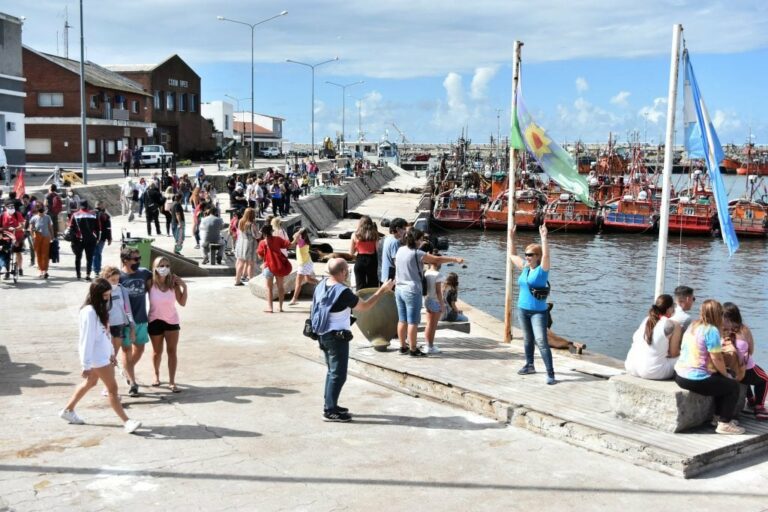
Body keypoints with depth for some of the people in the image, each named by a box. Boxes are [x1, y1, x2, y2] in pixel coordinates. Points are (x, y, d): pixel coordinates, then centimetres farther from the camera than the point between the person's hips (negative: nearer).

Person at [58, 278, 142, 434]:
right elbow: (87, 339, -22)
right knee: (112, 388, -5)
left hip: (104, 354, 10)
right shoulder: (89, 312, -23)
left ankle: (68, 410, 39)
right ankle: (127, 422, 0)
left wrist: (111, 352, 19)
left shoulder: (100, 308, 6)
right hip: (97, 357, -10)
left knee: (90, 383, 23)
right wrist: (86, 365, -20)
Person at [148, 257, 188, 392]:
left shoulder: (173, 283, -13)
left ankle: (172, 382, 4)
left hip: (172, 320, 1)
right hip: (155, 321, 0)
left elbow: (182, 303, -9)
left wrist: (184, 287, -19)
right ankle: (156, 375, 40)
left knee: (172, 351, 0)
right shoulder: (151, 283, -16)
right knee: (157, 351, 16)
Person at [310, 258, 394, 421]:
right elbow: (364, 306, -13)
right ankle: (330, 411, 4)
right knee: (338, 375, 0)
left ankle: (329, 404, 29)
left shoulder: (322, 285, 1)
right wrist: (383, 290, -5)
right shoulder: (343, 292, -23)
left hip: (323, 334, 9)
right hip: (337, 337, -9)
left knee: (332, 371, 21)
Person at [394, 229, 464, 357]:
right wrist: (455, 259, -5)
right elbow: (437, 260, -13)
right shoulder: (416, 254, -17)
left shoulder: (400, 250, 3)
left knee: (402, 320, 14)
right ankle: (413, 349, 5)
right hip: (412, 291, -7)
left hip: (399, 289, 7)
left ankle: (403, 346, 21)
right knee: (413, 322, 0)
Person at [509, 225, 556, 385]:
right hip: (522, 309, 7)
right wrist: (511, 237, 14)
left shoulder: (542, 269, -10)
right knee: (527, 339, 18)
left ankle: (550, 374, -13)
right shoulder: (525, 267, 7)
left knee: (541, 342, -13)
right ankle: (529, 366, 34)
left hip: (538, 311, -7)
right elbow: (512, 255, 19)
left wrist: (543, 238, -32)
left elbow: (546, 255, -28)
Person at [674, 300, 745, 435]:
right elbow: (717, 359, -14)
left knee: (721, 381, 29)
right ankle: (724, 424, 10)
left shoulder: (693, 326, 10)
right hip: (696, 380, -9)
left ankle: (718, 416, 35)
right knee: (733, 385, 10)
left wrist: (719, 345, 25)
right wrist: (727, 375, 2)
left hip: (680, 375, 9)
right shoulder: (712, 330, -16)